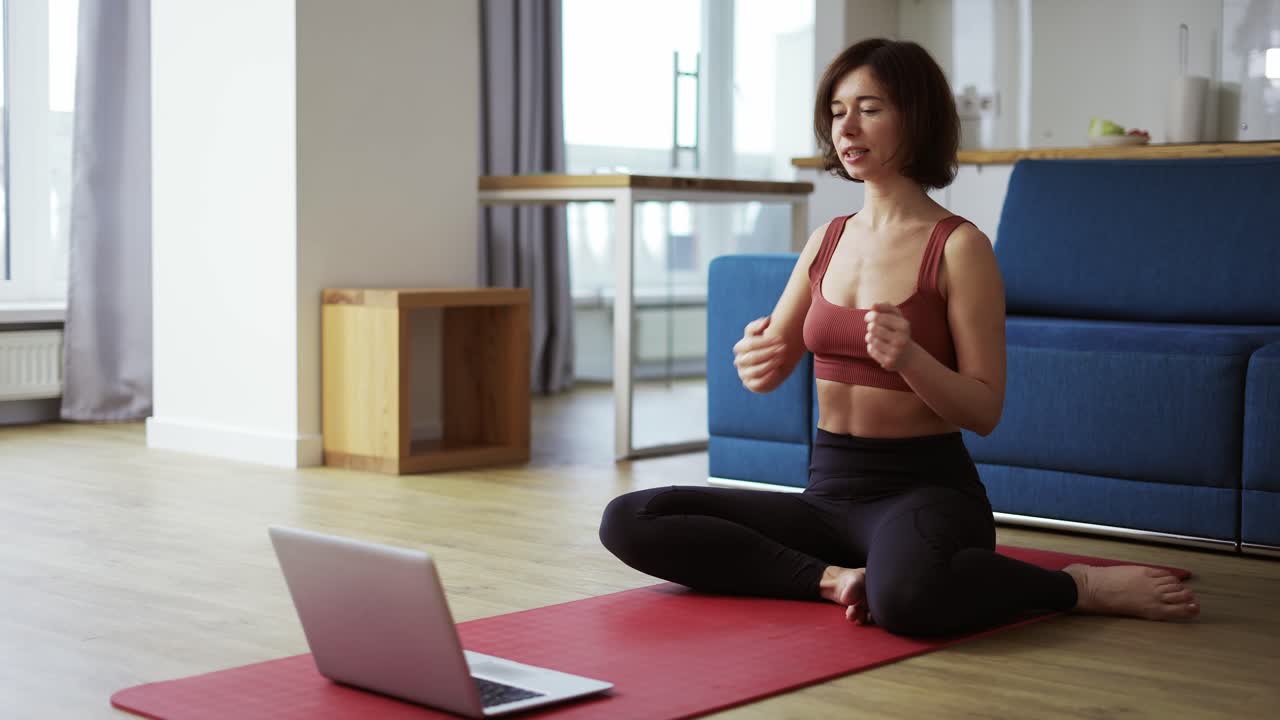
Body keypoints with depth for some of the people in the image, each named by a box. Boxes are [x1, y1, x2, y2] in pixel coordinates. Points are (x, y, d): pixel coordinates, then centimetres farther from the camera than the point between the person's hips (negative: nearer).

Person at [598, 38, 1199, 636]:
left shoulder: (958, 247, -8)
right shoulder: (827, 240, 10)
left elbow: (985, 411, -9)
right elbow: (768, 372, 11)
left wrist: (910, 359, -28)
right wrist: (753, 360, -14)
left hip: (926, 487, -6)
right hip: (830, 487, 6)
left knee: (904, 594, -43)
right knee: (629, 521, -11)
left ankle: (1079, 586, -13)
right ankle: (835, 578, -13)